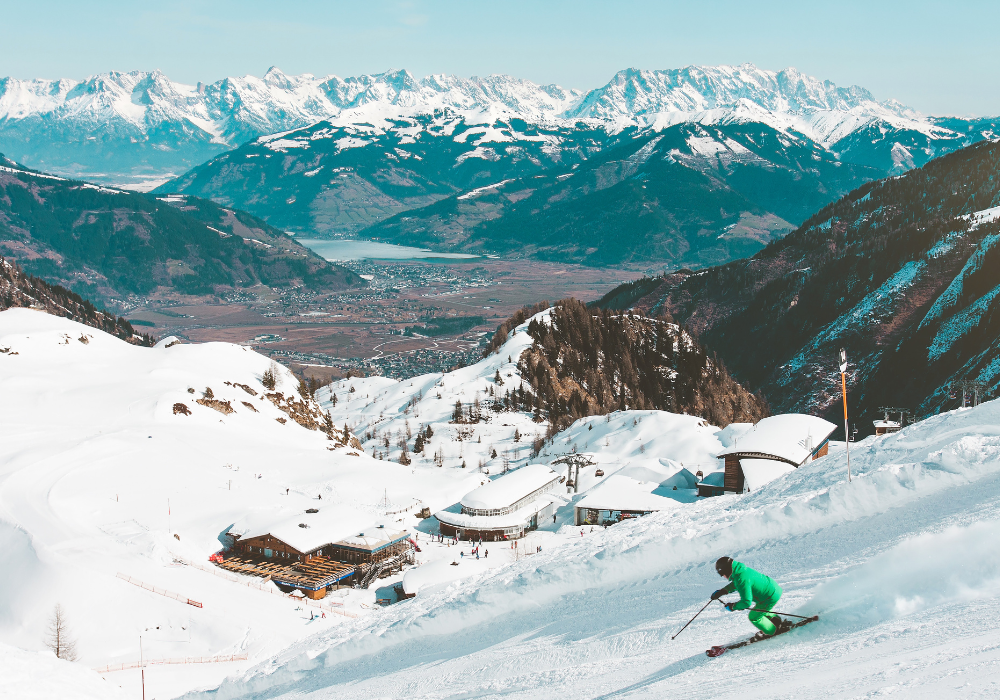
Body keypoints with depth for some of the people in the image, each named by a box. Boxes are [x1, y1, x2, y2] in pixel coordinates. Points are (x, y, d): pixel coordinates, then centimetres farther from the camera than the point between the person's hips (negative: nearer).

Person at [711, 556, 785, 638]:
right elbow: (735, 585, 20)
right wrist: (721, 591, 11)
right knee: (760, 611, 31)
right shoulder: (742, 569, -2)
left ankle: (772, 631, 26)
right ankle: (778, 622, 43)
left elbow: (746, 602, -31)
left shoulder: (742, 580, -32)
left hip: (771, 597, -9)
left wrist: (732, 607, -15)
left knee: (753, 617, 8)